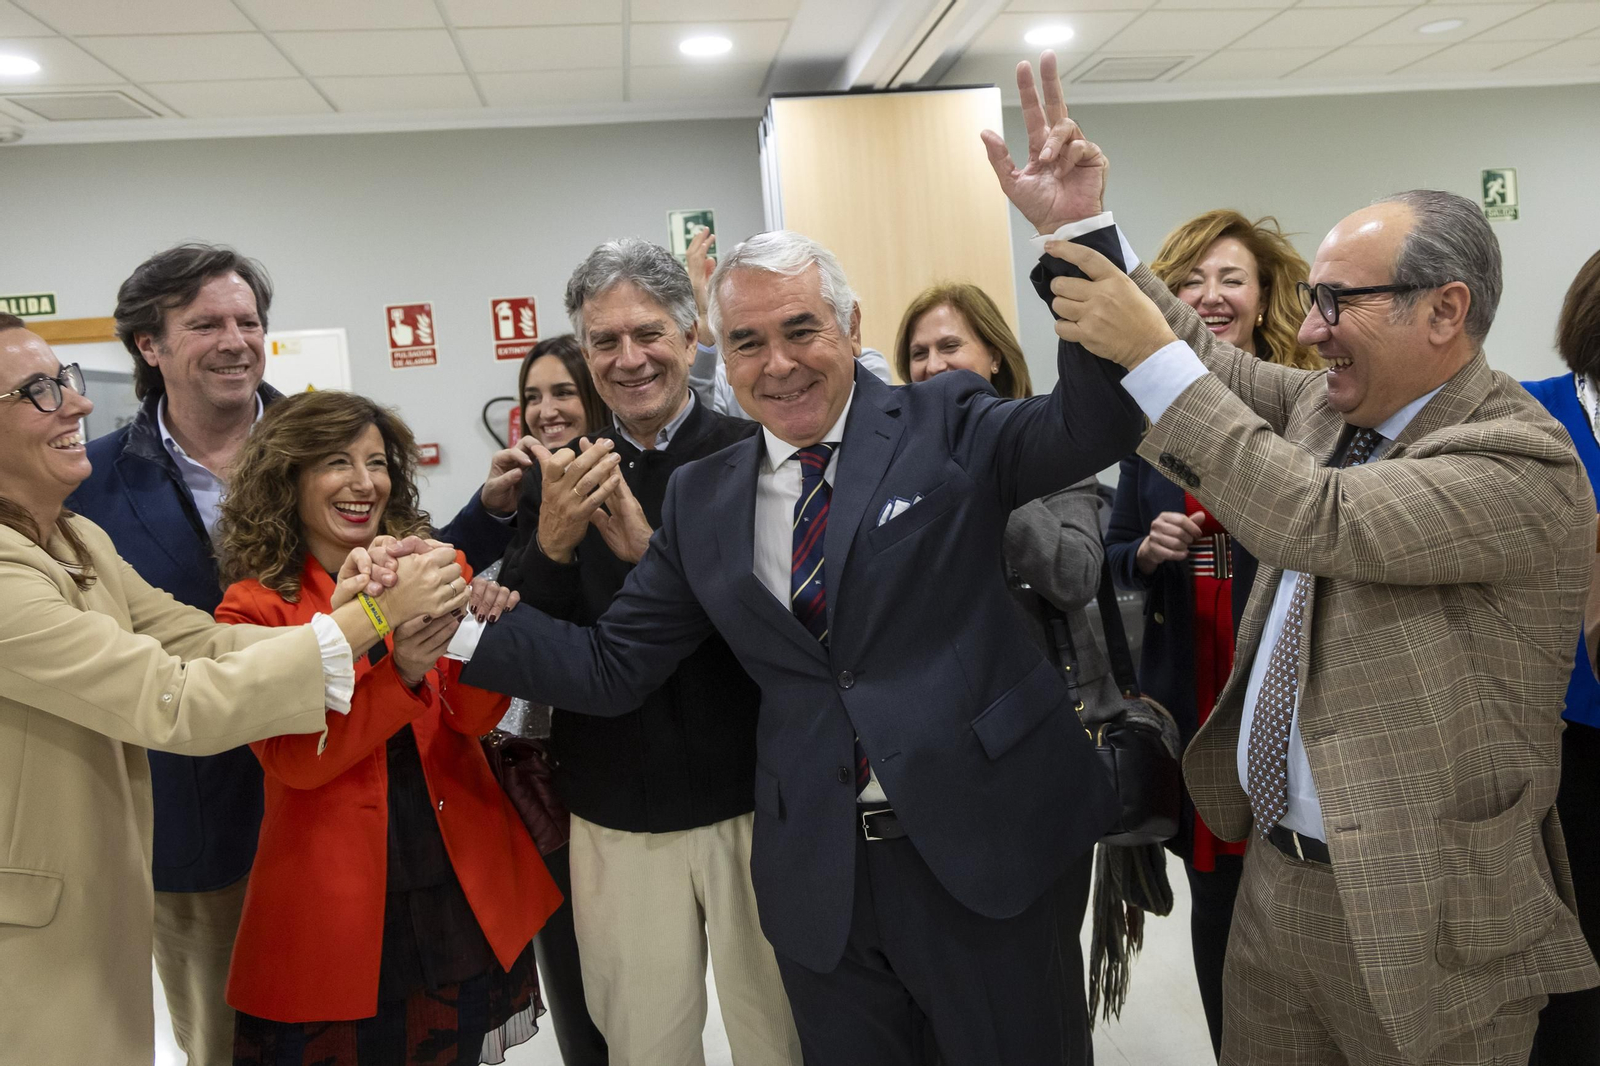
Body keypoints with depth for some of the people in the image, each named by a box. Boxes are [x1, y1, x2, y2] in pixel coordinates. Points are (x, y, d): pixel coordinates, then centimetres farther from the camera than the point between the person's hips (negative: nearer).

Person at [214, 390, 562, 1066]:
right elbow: (294, 761, -15)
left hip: (463, 890, 3)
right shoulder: (255, 605, -7)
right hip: (338, 901, -3)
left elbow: (474, 719, -6)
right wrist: (399, 674, -30)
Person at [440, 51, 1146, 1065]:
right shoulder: (701, 498, 5)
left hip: (981, 848, -2)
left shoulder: (943, 428, -4)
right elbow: (612, 667, 6)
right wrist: (456, 621, -6)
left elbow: (1095, 428, -18)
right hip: (817, 876, 3)